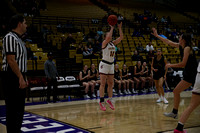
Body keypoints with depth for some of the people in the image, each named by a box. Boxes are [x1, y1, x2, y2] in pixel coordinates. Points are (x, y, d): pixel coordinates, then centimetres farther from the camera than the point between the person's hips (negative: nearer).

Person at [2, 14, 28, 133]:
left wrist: (24, 77, 19)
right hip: (12, 78, -10)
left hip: (20, 78, 10)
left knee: (20, 108, 15)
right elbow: (11, 60, -20)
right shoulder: (10, 37, -12)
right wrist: (20, 78, -21)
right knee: (13, 109, -5)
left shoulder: (19, 39, 18)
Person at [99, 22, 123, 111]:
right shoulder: (104, 43, -8)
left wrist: (119, 28, -4)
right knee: (103, 84, -6)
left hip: (111, 65, 7)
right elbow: (108, 38, -29)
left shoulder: (113, 43, 10)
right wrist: (112, 28, -19)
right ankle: (101, 102, -4)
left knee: (111, 84, 10)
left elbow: (121, 37, 2)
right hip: (104, 64, -7)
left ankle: (110, 100, 20)